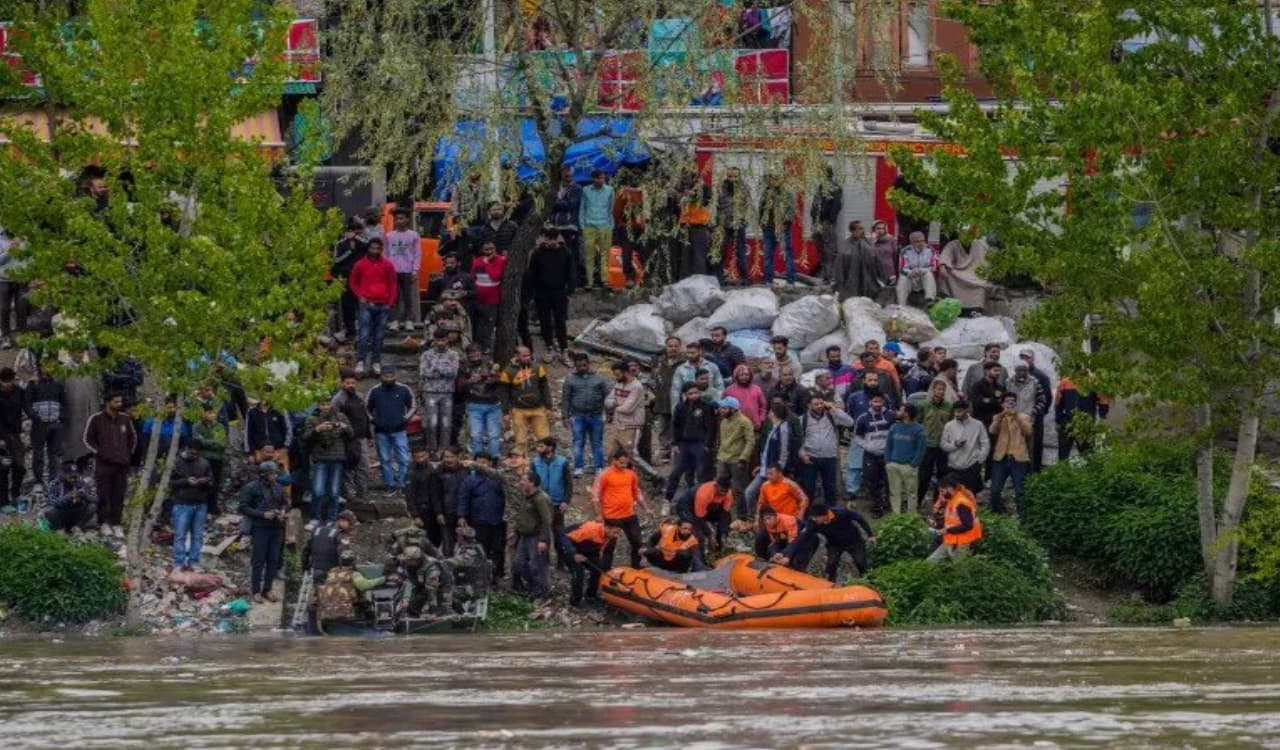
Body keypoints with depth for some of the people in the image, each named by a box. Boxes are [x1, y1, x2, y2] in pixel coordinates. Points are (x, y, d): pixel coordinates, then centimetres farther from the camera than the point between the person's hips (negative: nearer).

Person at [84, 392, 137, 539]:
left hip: (122, 464, 3)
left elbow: (133, 437, 25)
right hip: (104, 464, -3)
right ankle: (104, 523, 3)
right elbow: (88, 438, 5)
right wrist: (98, 452, -5)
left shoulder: (125, 419, 11)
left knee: (119, 496, 2)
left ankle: (117, 524, 6)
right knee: (104, 495, -5)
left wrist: (129, 453, 13)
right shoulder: (96, 419, -1)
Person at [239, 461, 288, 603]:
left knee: (273, 560, 6)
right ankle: (256, 591, 6)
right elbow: (244, 508, -9)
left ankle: (267, 590, 16)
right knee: (258, 560, -2)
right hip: (260, 528, -5)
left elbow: (285, 503, 22)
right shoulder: (251, 488, -8)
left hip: (276, 528, 5)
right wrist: (263, 514, -17)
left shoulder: (278, 488, 8)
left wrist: (283, 511, -2)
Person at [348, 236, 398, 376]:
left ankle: (376, 362, 11)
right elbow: (353, 283, 11)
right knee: (363, 335, -11)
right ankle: (360, 362, -15)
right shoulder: (360, 265, 3)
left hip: (383, 305, 2)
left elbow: (393, 284, 13)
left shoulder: (388, 265, 7)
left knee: (379, 336, 5)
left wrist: (391, 301, 3)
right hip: (367, 304, -2)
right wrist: (360, 297, -3)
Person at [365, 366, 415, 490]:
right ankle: (389, 484, 13)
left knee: (403, 459, -7)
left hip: (399, 431, -1)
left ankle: (403, 483, 0)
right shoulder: (374, 391, 1)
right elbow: (366, 409, 13)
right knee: (385, 460, 6)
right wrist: (372, 420, -1)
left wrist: (406, 418, -1)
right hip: (381, 432, 1)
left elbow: (413, 406, 13)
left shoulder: (404, 390, 0)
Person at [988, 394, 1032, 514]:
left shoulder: (1024, 417, 8)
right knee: (995, 490, -1)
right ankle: (997, 513, 14)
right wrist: (1001, 416, -17)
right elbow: (993, 431, -5)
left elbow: (1028, 431, -11)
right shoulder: (998, 417, 14)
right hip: (1001, 458, 2)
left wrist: (1017, 417, -18)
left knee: (1020, 491, -4)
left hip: (1018, 458, -2)